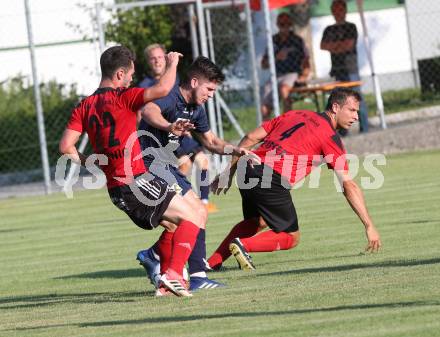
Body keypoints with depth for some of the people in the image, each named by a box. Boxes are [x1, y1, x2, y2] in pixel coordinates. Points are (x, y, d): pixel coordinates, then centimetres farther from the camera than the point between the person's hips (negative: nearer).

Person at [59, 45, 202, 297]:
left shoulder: (84, 107, 10)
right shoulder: (122, 97, -9)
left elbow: (66, 147, 3)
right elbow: (162, 89, -22)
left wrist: (87, 162, 18)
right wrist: (173, 63, -4)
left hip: (116, 189, 8)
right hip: (137, 180, -8)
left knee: (174, 224, 22)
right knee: (193, 218, -3)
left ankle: (166, 283, 17)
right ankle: (173, 274, -17)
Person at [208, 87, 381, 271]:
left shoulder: (294, 115, 22)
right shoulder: (330, 136, 3)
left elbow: (251, 138, 18)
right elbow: (349, 185, -3)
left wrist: (229, 171, 24)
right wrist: (369, 226, -2)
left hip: (248, 172, 7)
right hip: (273, 181, -7)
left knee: (255, 222, 32)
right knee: (291, 237, 11)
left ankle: (212, 261, 24)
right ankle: (243, 245, -8)